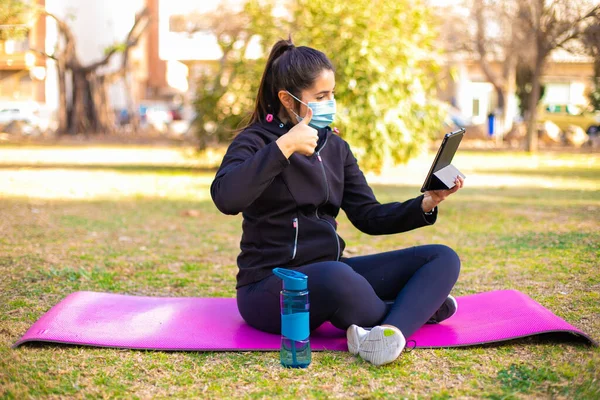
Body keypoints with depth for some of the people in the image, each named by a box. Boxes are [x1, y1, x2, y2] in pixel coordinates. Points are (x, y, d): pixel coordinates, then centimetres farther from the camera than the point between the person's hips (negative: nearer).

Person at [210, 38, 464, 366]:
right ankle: (416, 309, -12)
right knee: (336, 278, -41)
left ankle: (392, 330, -33)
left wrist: (425, 204, -5)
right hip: (269, 287, -7)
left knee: (442, 258, -6)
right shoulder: (256, 141, -5)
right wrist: (284, 146, -28)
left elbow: (369, 217, 9)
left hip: (329, 273, 7)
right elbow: (226, 199, -27)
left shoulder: (335, 147, 13)